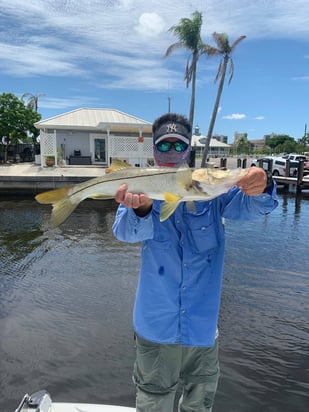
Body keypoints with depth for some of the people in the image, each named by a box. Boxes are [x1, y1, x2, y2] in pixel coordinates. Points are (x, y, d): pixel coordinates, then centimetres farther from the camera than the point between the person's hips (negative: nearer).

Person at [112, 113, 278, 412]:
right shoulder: (141, 189, -7)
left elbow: (248, 207, -18)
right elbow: (126, 232, -23)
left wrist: (260, 189, -41)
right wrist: (140, 208, -46)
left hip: (202, 324, 2)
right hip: (156, 326, -1)